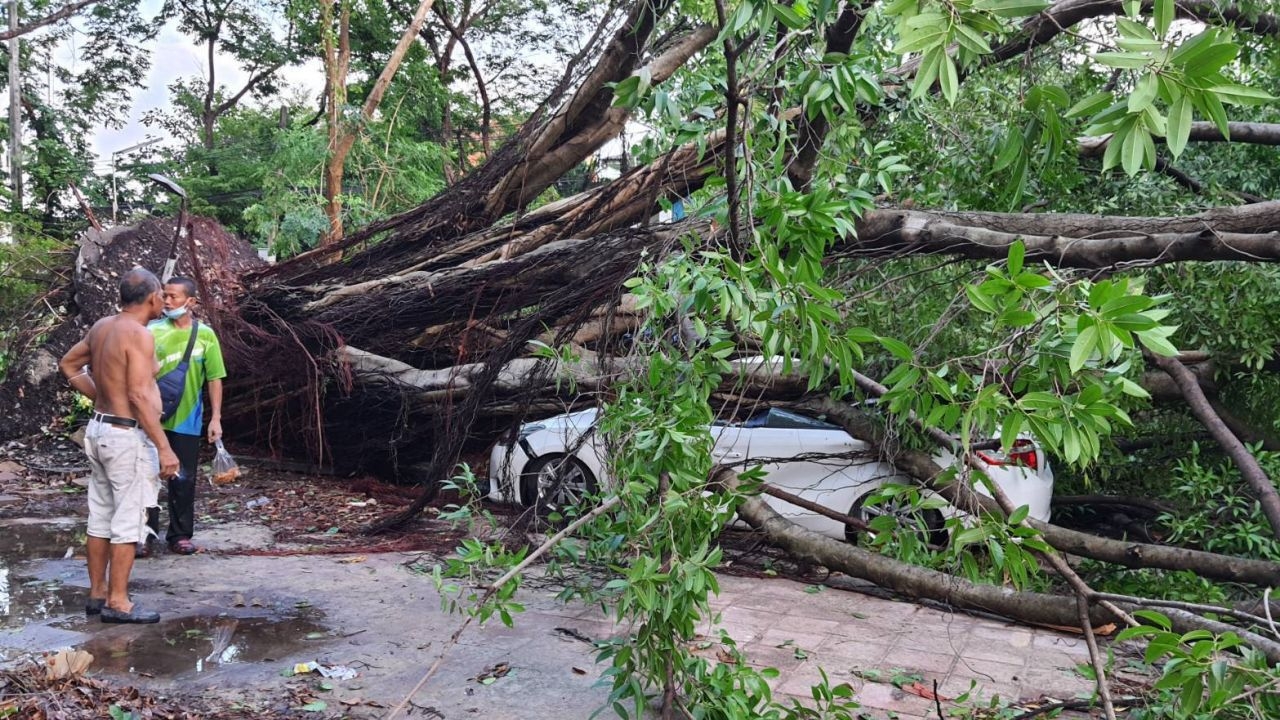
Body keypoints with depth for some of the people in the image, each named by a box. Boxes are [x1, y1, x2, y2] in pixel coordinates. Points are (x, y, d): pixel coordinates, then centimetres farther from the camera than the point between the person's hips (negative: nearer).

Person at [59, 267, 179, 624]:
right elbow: (140, 396, -24)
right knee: (128, 521, -1)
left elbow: (68, 365, 21)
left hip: (100, 429, 9)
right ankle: (117, 602, 5)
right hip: (128, 436, -9)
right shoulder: (138, 334, -18)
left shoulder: (102, 326, 8)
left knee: (101, 517, 15)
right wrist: (164, 448, -23)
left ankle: (97, 594, 24)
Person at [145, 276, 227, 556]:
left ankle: (180, 535, 20)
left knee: (184, 480, 8)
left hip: (186, 420, 0)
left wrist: (216, 418, -3)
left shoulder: (205, 335, -2)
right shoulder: (153, 330, -3)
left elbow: (214, 379, 0)